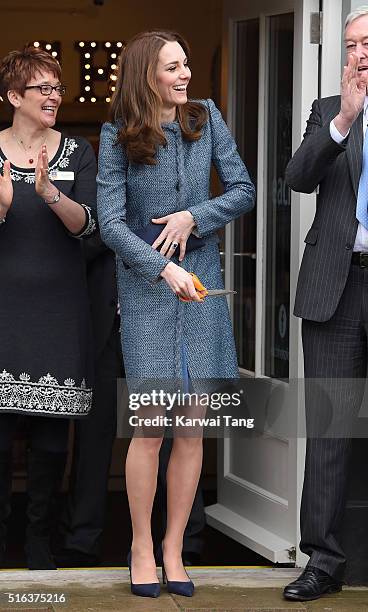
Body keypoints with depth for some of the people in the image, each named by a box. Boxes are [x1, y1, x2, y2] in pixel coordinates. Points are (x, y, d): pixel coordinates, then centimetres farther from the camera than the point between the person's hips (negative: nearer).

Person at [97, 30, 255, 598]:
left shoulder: (206, 119, 3)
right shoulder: (118, 138, -5)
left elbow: (243, 190, 4)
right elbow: (110, 223, -11)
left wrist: (193, 217, -12)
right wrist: (164, 268, -23)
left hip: (202, 284, 3)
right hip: (146, 289, -3)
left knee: (192, 426, 2)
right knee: (151, 425, -6)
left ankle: (174, 547, 13)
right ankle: (142, 546, 10)